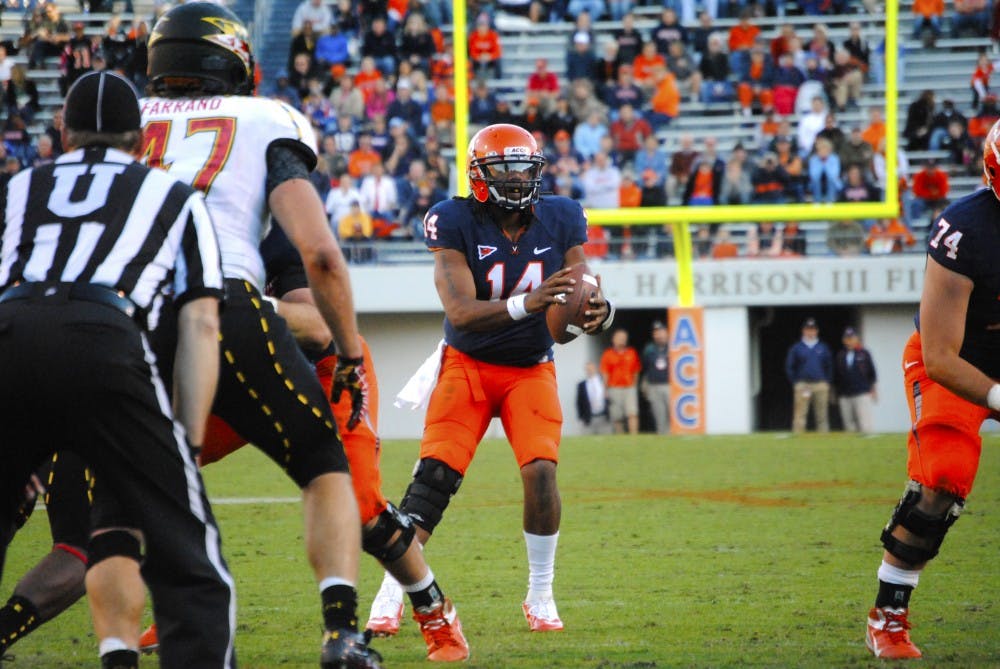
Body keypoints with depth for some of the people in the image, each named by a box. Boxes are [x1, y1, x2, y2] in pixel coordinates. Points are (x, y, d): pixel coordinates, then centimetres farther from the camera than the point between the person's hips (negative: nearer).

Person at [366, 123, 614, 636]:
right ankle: (391, 595, -7)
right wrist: (525, 304, -42)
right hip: (468, 364, -2)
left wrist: (598, 310, -33)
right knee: (434, 476, -14)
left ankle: (541, 596, -1)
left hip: (531, 368, 2)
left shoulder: (560, 221, -7)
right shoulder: (455, 224, -17)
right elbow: (460, 312, -26)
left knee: (541, 470, -17)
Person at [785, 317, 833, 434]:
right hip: (803, 384, -2)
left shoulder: (823, 348, 11)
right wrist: (795, 383, -3)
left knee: (822, 415, 2)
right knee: (800, 415, -8)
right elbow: (789, 367, 6)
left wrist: (827, 382, 3)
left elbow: (829, 367, 14)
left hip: (820, 385, 2)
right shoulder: (796, 348, 6)